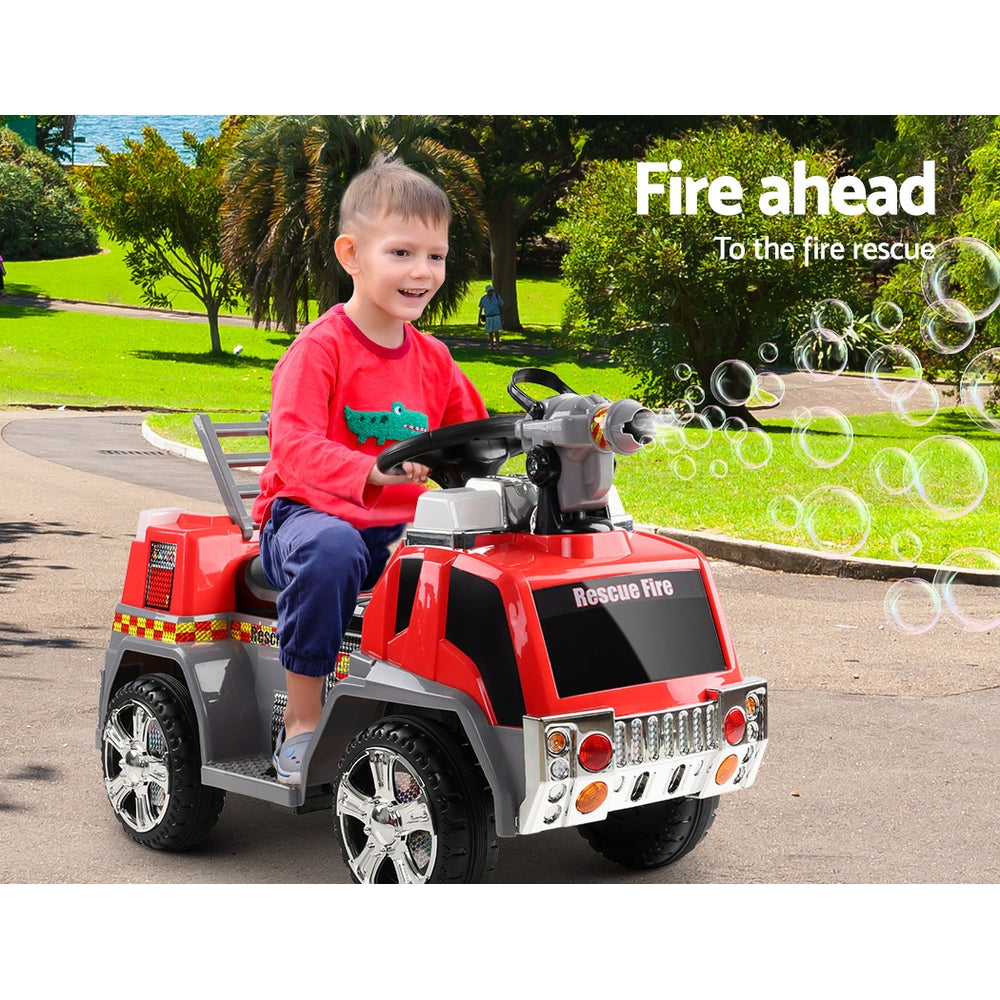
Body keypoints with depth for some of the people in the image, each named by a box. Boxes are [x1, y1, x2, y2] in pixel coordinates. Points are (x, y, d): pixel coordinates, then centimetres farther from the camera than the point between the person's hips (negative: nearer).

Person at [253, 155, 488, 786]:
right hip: (309, 512, -5)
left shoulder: (433, 360, 11)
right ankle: (302, 722, -24)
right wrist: (371, 471, -42)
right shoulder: (320, 348, -10)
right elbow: (293, 444, -24)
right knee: (330, 550, -39)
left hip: (399, 527, 5)